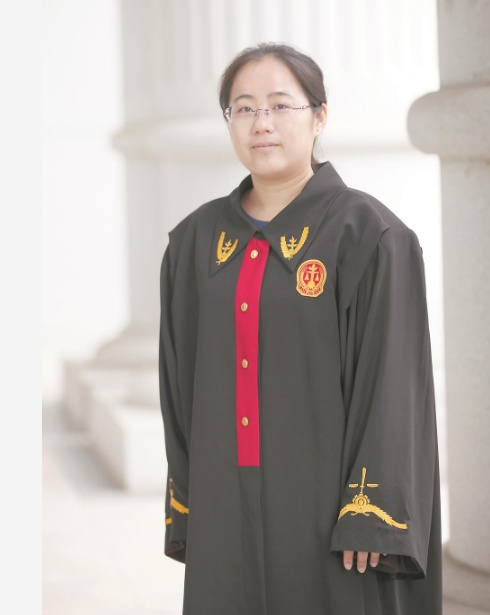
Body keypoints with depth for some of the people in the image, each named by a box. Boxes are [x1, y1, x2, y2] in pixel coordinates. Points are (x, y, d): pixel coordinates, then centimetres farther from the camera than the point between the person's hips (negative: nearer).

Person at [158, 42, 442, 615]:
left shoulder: (368, 235, -6)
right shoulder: (197, 240, 8)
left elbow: (394, 386, -11)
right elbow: (182, 388, 11)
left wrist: (373, 519, -17)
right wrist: (185, 512, 7)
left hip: (328, 506, -4)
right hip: (227, 514, 4)